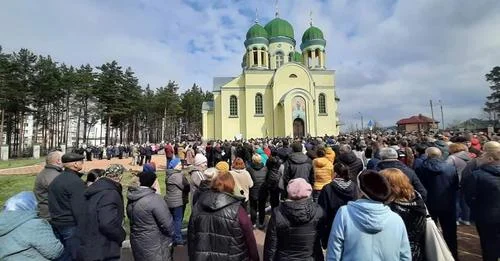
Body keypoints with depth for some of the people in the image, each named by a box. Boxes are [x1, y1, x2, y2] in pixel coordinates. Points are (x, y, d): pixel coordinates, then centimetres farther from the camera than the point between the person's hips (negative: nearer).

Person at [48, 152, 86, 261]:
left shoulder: (55, 180, 10)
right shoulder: (76, 182, -20)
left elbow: (52, 205, 17)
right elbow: (80, 210, -22)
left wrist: (54, 221, 24)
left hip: (56, 224, 9)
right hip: (71, 225, -9)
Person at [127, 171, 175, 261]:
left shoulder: (131, 200, -3)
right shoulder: (154, 199, -25)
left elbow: (131, 218, 9)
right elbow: (167, 224, -22)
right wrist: (170, 237, -3)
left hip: (137, 243, 7)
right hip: (154, 246, -7)